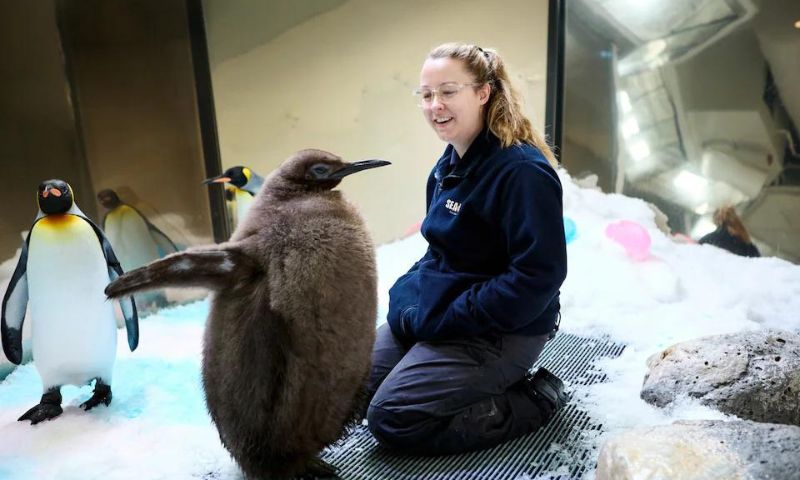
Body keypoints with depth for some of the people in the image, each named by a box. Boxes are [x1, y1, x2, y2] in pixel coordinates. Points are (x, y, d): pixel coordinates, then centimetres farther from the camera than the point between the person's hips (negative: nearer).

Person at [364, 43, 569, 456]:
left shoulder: (522, 170, -22)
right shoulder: (449, 164, 6)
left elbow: (538, 276, -26)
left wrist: (440, 319, -22)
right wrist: (407, 297, -1)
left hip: (501, 331, -9)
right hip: (434, 308, 9)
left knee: (392, 418, -13)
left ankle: (533, 399, 1)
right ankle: (474, 380, 17)